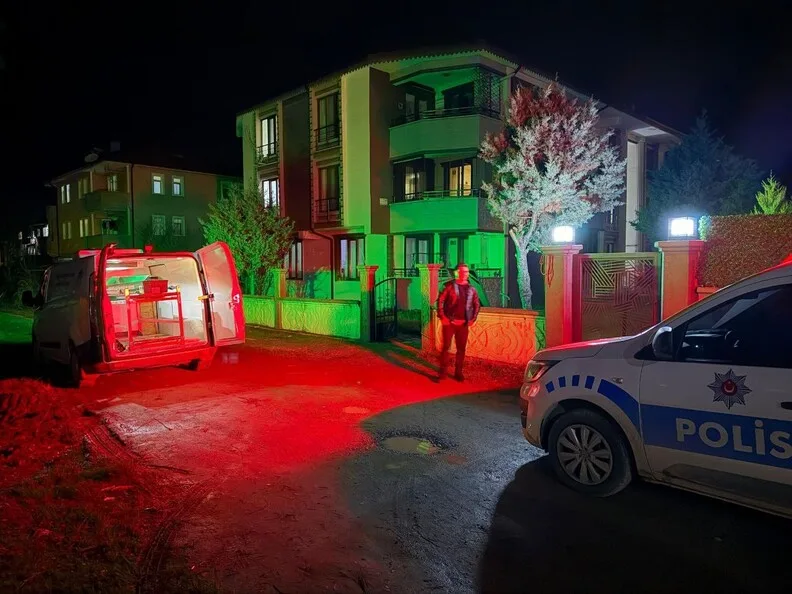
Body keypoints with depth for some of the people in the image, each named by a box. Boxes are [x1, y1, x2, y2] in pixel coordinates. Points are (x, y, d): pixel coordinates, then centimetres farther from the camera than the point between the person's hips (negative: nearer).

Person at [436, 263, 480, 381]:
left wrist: (473, 319, 4)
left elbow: (477, 304, 14)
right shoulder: (450, 286, -4)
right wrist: (442, 317, -11)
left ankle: (458, 372, 19)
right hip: (449, 322, -3)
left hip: (463, 324, 3)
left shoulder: (472, 289, 6)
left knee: (461, 348, 7)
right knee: (446, 347, 0)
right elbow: (440, 301, -4)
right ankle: (442, 372, 9)